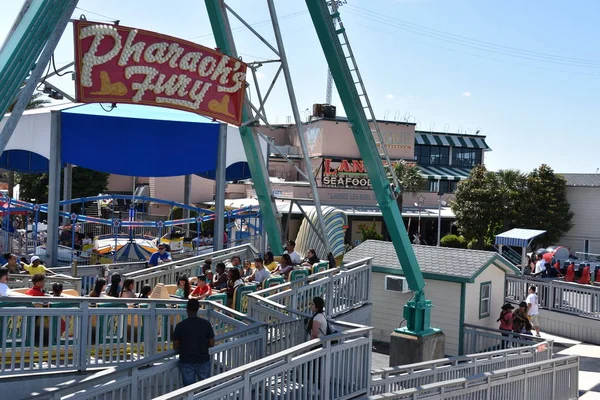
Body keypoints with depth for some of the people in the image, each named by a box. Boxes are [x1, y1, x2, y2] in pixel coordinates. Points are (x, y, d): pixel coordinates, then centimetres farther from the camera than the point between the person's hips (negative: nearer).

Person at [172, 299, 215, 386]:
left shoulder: (180, 326, -11)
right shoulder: (206, 324, -9)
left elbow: (175, 347, -6)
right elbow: (211, 344, -6)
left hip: (186, 362, -1)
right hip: (203, 361, 1)